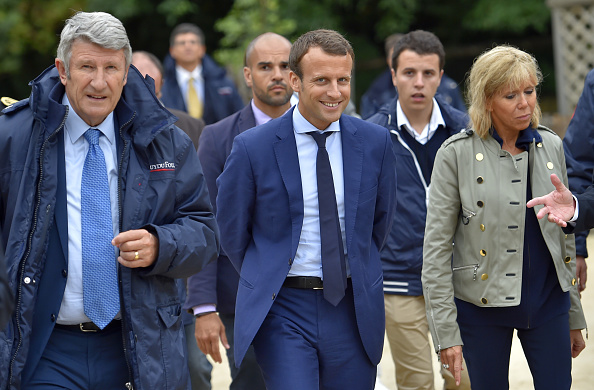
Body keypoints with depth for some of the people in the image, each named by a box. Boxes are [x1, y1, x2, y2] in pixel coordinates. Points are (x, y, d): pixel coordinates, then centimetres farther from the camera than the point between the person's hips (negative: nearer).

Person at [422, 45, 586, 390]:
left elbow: (565, 233, 12)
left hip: (548, 299, 3)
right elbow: (436, 248, -7)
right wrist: (446, 332, -11)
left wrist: (574, 316, 13)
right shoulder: (457, 154, -9)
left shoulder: (550, 146, 4)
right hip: (482, 306, -3)